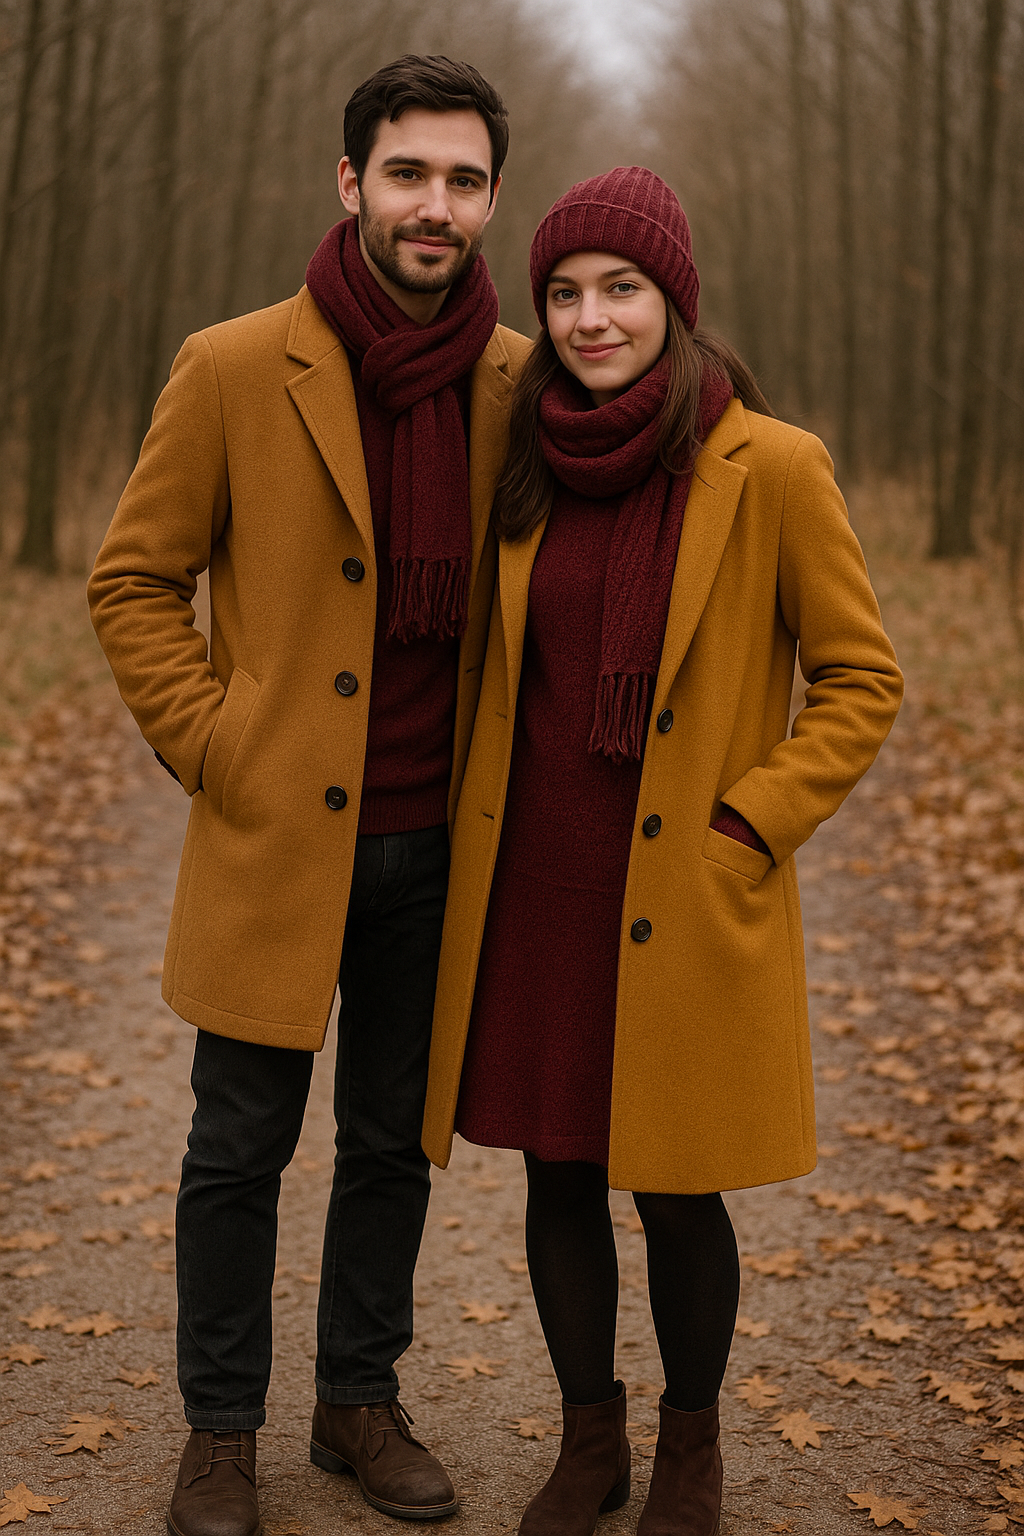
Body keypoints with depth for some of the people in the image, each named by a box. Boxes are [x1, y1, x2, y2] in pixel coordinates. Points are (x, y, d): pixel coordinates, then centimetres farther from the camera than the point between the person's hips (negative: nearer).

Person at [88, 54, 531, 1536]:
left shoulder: (522, 381, 1)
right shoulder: (234, 371, -8)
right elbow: (134, 581, 0)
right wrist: (213, 747, -7)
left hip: (436, 846, 3)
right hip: (277, 837, -3)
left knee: (395, 1140, 15)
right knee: (241, 1149, 8)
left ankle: (361, 1401, 33)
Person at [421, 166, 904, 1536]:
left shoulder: (772, 469, -10)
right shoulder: (529, 466, 5)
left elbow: (864, 681, -4)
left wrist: (743, 829, -11)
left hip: (684, 909, -4)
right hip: (530, 887, 4)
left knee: (677, 1196, 6)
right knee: (558, 1180, 13)